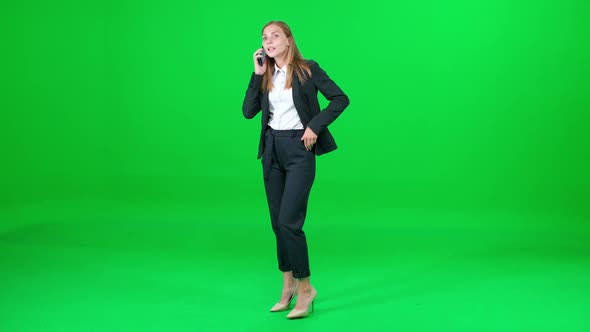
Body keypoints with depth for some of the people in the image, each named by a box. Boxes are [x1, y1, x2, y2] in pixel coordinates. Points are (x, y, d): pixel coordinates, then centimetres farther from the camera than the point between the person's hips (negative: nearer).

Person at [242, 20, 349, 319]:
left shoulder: (308, 69, -3)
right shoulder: (265, 76, 11)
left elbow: (340, 98, -5)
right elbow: (248, 111, 0)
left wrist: (315, 126, -12)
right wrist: (257, 74, -4)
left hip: (299, 149, -6)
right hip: (272, 150, 6)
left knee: (289, 221, -13)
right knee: (278, 223, 9)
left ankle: (305, 287, 1)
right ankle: (288, 285, 21)